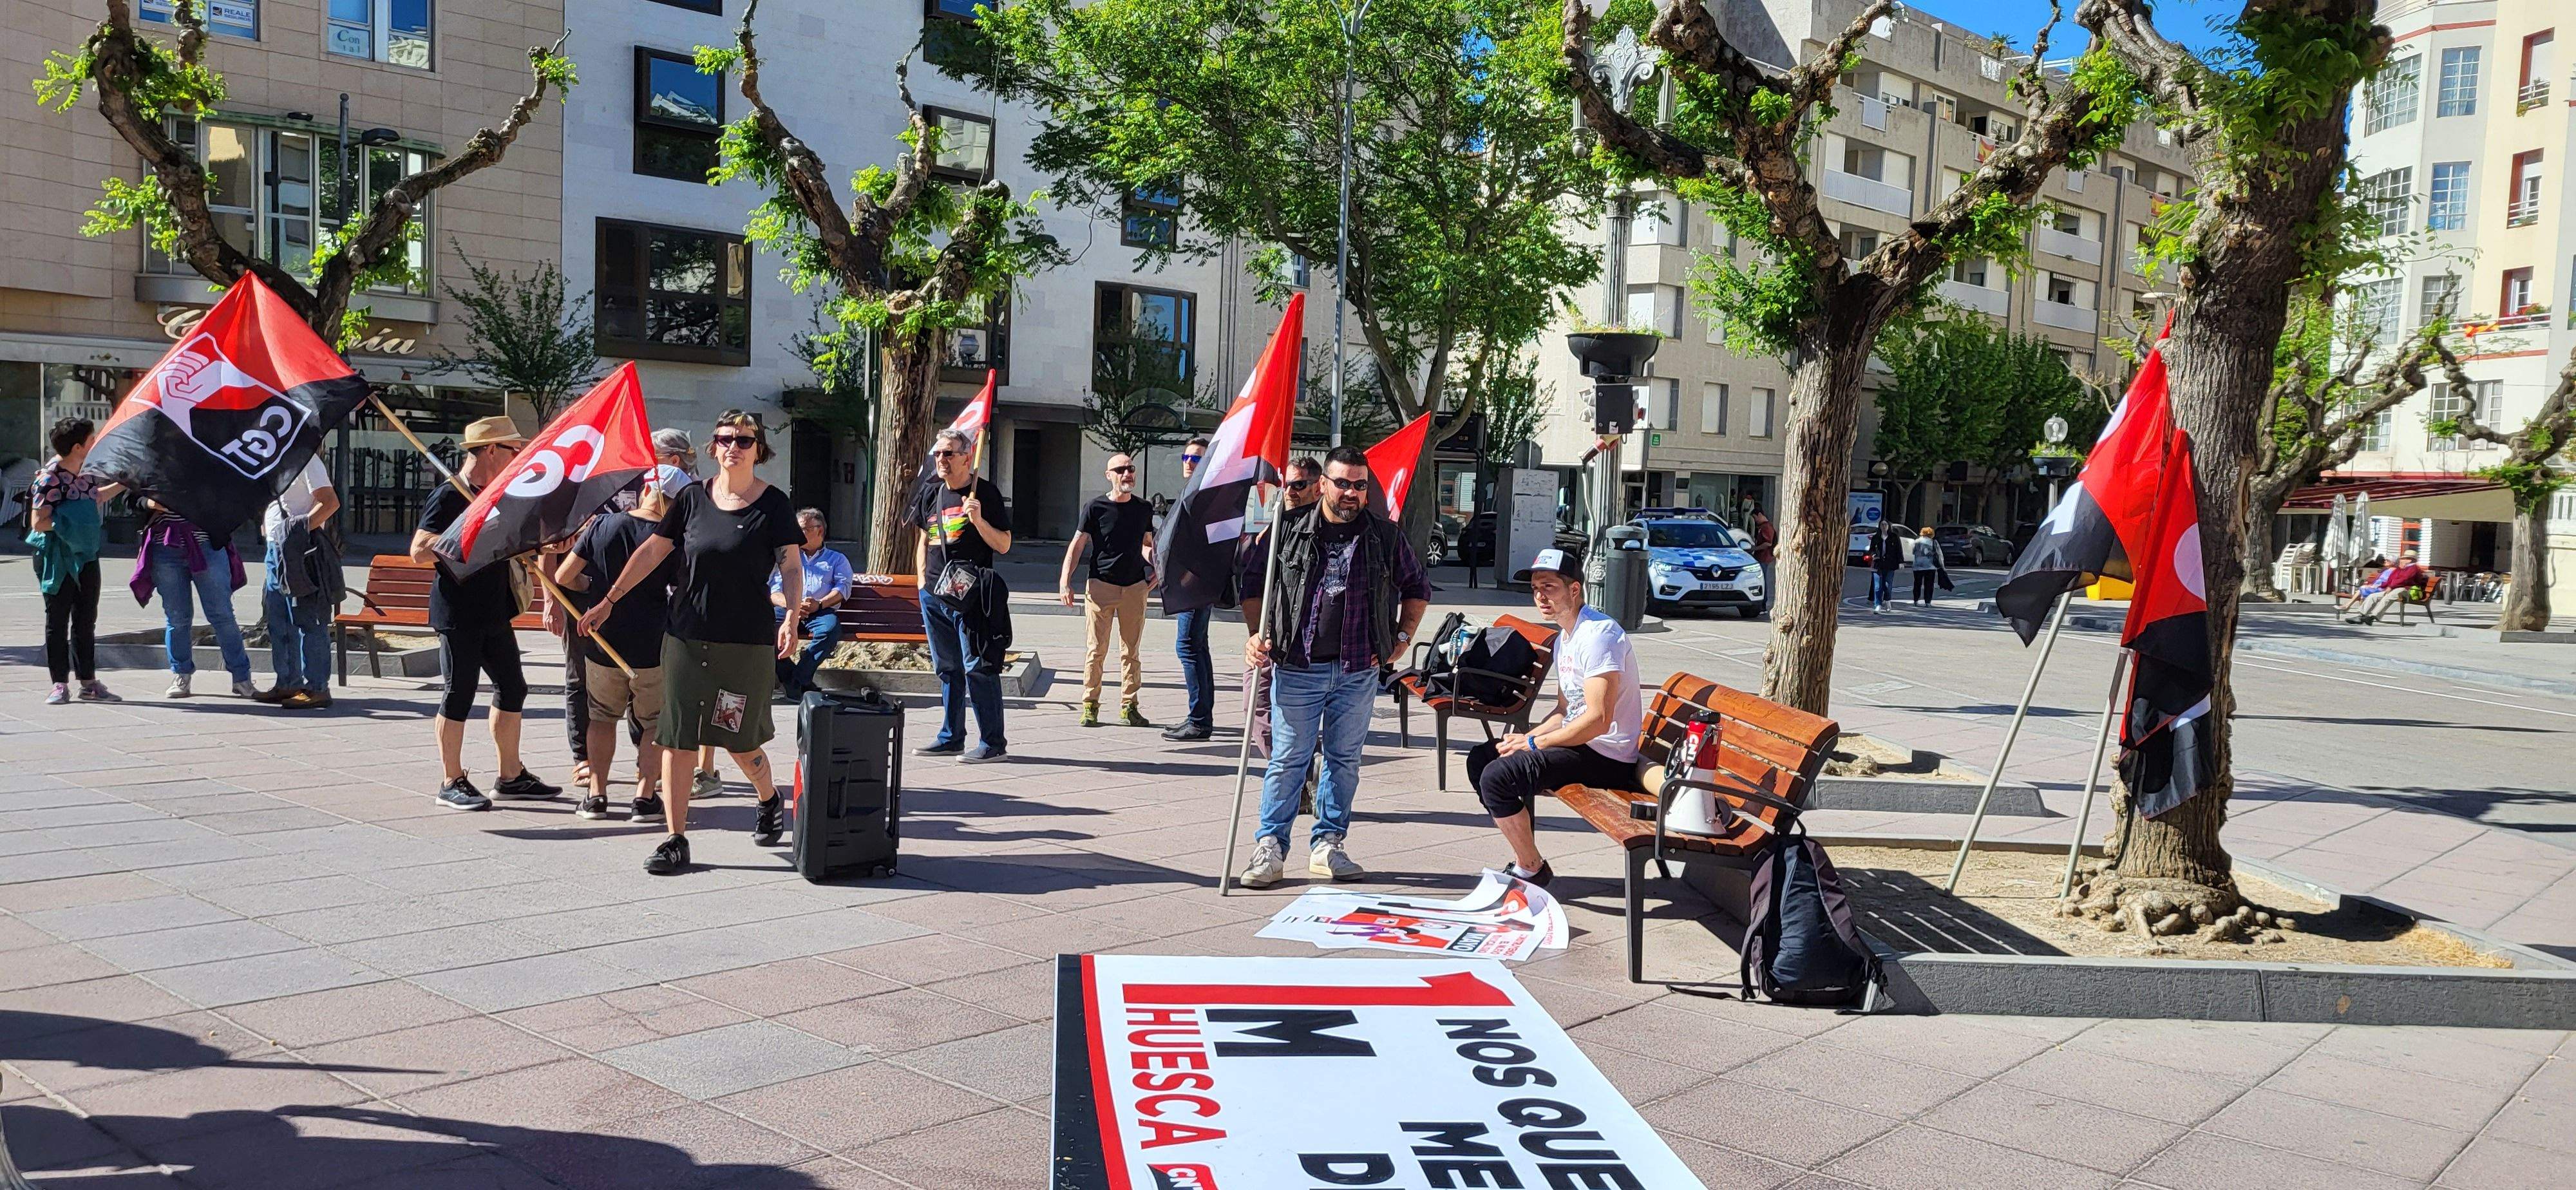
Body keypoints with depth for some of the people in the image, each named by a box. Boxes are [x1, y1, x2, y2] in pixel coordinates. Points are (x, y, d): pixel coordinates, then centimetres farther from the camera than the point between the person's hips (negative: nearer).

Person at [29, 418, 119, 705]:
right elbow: (38, 522, -20)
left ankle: (89, 682, 16)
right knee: (57, 621, 3)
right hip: (58, 559, -7)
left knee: (86, 620, 10)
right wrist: (71, 521, -23)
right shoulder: (51, 476, -18)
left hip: (86, 555, 7)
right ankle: (60, 684, 8)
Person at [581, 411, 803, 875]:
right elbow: (652, 551, 10)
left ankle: (771, 802, 38)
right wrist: (608, 601, 11)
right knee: (676, 740, 0)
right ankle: (676, 840, 8)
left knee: (741, 741, 8)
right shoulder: (692, 497, 4)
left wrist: (792, 618, -20)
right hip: (686, 636, 3)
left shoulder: (773, 504, -3)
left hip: (747, 642, -2)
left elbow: (791, 567, -4)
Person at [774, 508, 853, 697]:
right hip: (787, 609, 2)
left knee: (831, 627, -37)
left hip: (822, 611, -2)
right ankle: (795, 679, -26)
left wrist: (820, 604, -14)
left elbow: (843, 588, 6)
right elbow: (774, 592, 13)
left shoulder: (837, 559, 25)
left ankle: (797, 680, -32)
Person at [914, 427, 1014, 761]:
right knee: (947, 667, 14)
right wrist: (923, 581, 16)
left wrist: (979, 520, -22)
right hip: (934, 594, 7)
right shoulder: (931, 492, 13)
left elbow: (1004, 546, -7)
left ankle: (993, 743, -4)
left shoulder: (985, 493, -5)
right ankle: (950, 737, 23)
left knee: (977, 667, -8)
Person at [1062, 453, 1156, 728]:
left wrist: (1152, 567, 4)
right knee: (1096, 650, -2)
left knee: (1132, 651, 6)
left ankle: (1129, 706, 14)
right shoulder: (1095, 507, -1)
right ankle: (1090, 705, 7)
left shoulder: (1143, 509, 10)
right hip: (1101, 585, -3)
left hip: (1135, 587, 3)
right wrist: (1065, 581, -11)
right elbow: (1077, 545, -2)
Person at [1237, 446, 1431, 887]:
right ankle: (1270, 847, 8)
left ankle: (1328, 845, 20)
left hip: (1358, 670, 2)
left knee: (1344, 759, 9)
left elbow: (1417, 588, 18)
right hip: (1297, 668, -2)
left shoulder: (1385, 536, 5)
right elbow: (1254, 582, 6)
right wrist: (1256, 635, -5)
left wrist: (1401, 639, 11)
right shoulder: (1290, 529, 0)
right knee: (1288, 759, 0)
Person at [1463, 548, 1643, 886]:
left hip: (1607, 756, -11)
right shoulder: (1565, 636, 15)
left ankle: (1533, 870, -5)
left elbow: (1598, 719, -25)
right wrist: (1526, 737, 3)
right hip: (1579, 742, 11)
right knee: (1480, 758, 11)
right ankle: (1524, 861, 11)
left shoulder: (1599, 634, -18)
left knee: (1497, 776, -23)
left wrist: (1533, 743, -16)